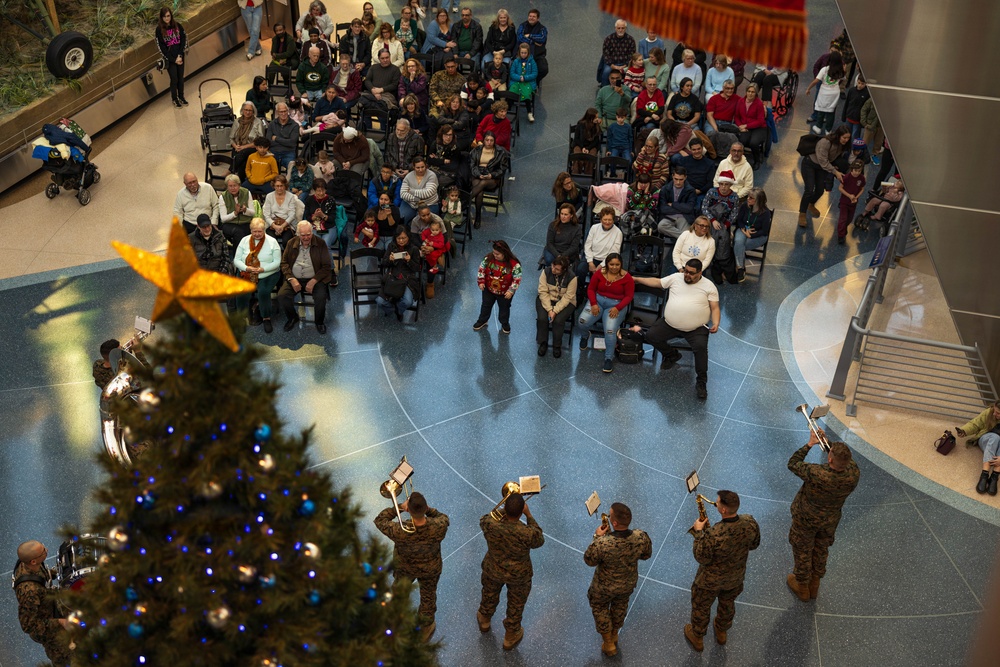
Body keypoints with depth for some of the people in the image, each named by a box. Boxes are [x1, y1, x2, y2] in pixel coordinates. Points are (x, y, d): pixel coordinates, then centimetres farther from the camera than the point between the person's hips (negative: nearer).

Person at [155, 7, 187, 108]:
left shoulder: (177, 26, -3)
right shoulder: (159, 29, -10)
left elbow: (184, 40, -2)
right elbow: (161, 47, -10)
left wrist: (180, 56, -11)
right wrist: (173, 59, -12)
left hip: (180, 57, 3)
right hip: (169, 58, -2)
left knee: (181, 78, 11)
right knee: (174, 79, 3)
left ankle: (181, 97, 29)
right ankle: (174, 99, 20)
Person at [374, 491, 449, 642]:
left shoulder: (399, 531, -42)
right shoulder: (438, 527, -40)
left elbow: (380, 520, -22)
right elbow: (443, 517, -13)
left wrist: (399, 507, -22)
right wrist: (427, 509, -23)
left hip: (404, 568, 0)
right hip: (430, 569, 0)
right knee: (428, 597, 29)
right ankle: (426, 627, 53)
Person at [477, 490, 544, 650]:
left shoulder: (490, 525, -32)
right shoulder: (528, 533, -39)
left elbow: (484, 519, -5)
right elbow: (540, 541, -14)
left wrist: (505, 509, -4)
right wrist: (529, 516, -14)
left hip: (492, 571, 3)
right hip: (518, 576, -2)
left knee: (489, 595, 34)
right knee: (516, 606, 26)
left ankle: (484, 620, 62)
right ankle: (511, 637, 48)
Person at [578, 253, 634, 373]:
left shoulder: (627, 277, -10)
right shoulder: (599, 273, -5)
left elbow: (629, 296, -6)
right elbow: (591, 289, 2)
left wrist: (617, 308, -19)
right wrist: (593, 304, -14)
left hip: (616, 305, -2)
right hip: (598, 300, 2)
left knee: (610, 330, -27)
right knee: (582, 321, -21)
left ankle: (608, 358, -10)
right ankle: (585, 335, 18)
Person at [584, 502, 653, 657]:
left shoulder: (602, 543, -42)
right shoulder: (641, 537, -31)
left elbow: (589, 560, -21)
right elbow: (646, 555, -8)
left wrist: (597, 537, -14)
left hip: (605, 587, -3)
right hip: (629, 583, 3)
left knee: (599, 607, 29)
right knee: (620, 606, 34)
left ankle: (608, 643, 45)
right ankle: (614, 634, 60)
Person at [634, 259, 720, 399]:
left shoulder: (709, 286, -1)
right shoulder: (676, 278, 7)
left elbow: (715, 308, -1)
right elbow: (657, 282, 14)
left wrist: (715, 323, -18)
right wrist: (636, 279, 10)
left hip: (696, 329, -4)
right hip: (669, 324, 4)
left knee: (701, 347, -29)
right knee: (651, 336, -7)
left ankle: (701, 382, -13)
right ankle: (672, 355, 21)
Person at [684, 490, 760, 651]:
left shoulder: (713, 535, -43)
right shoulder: (750, 523, -26)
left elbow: (702, 558, -26)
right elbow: (754, 545, -5)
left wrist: (698, 532, -18)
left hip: (711, 580, -4)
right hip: (736, 576, 5)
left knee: (701, 607, 25)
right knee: (728, 603, 33)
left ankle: (697, 637, 50)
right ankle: (721, 632, 59)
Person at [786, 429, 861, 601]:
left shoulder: (816, 474, -43)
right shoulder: (854, 475, -30)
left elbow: (793, 464, -24)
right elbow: (847, 459, -5)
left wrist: (810, 443, -17)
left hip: (806, 519, -4)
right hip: (830, 520, 4)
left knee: (802, 551, 22)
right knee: (821, 550, 28)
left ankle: (802, 587, 44)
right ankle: (814, 586, 50)